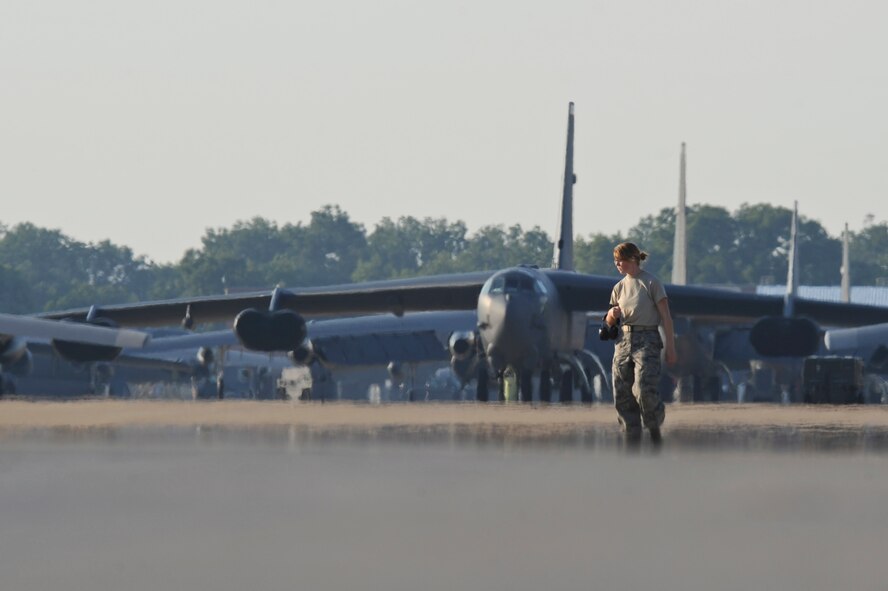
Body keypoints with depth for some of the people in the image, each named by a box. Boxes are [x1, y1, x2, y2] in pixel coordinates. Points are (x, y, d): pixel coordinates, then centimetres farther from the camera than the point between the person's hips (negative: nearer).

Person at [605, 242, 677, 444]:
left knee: (644, 389, -20)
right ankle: (632, 441, 5)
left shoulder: (651, 283, -3)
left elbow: (665, 317, -5)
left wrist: (670, 348, -10)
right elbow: (610, 322, 22)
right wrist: (611, 314, -3)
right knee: (622, 395, -1)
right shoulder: (619, 287, 14)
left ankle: (654, 427, 5)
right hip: (623, 341, 6)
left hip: (646, 340, -6)